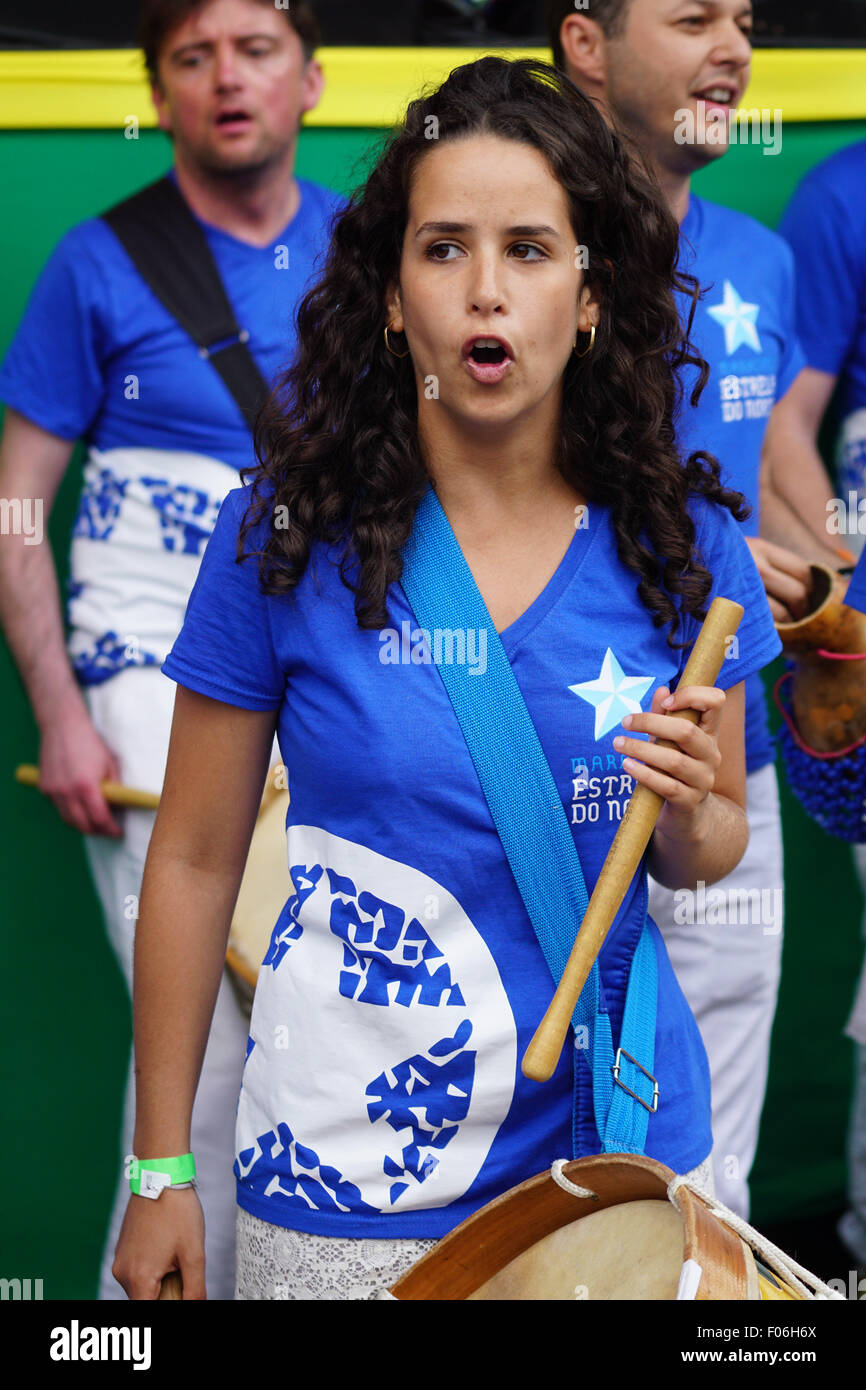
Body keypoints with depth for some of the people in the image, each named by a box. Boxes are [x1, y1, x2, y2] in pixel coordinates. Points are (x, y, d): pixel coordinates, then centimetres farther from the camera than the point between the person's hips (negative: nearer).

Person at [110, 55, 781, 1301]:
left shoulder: (677, 541, -4)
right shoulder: (287, 535, -10)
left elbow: (712, 854, 8)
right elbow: (195, 860, -4)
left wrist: (688, 810, -16)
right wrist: (161, 1168, -2)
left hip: (616, 1129, 2)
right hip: (348, 1170, -2)